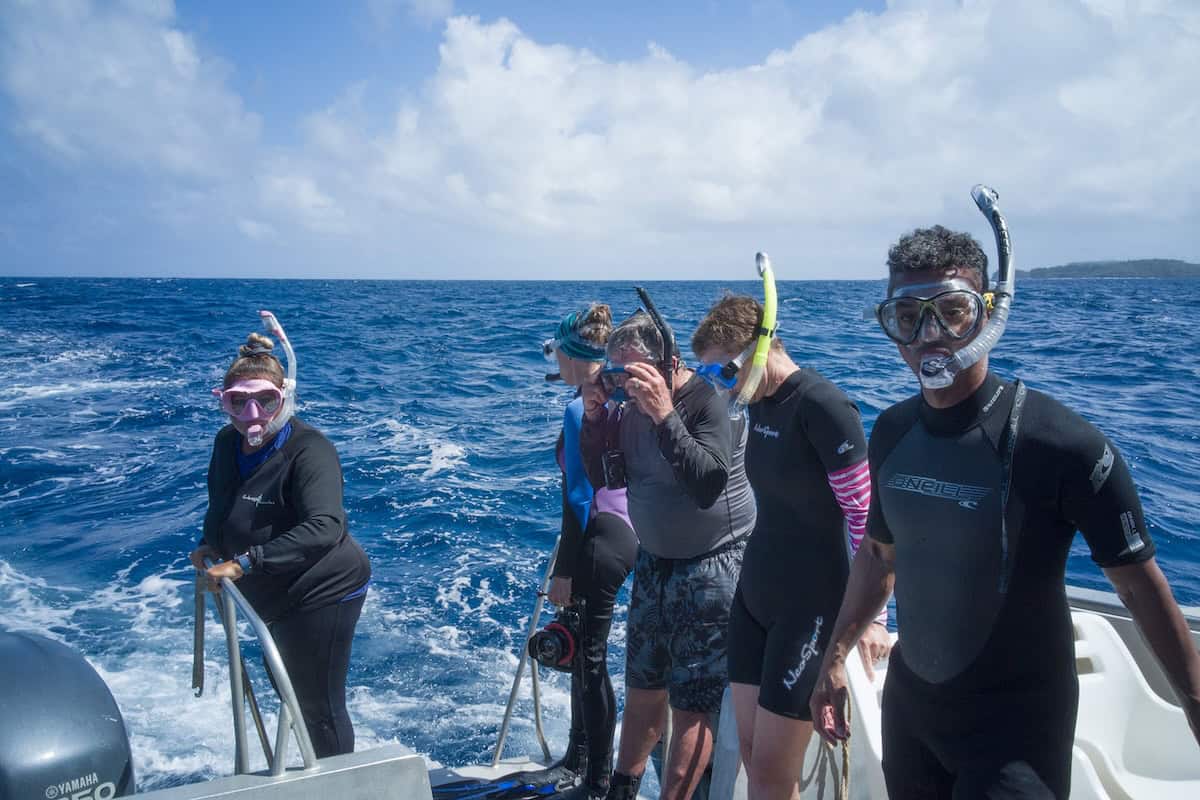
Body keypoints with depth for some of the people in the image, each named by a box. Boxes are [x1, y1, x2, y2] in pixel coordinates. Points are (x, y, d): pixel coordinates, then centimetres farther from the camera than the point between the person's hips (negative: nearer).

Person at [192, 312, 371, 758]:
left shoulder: (308, 450, -26)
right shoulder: (228, 442, -2)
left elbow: (324, 528, -39)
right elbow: (222, 507, 16)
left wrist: (245, 562, -42)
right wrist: (209, 546, -5)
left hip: (322, 591, -9)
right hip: (275, 596, 10)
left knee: (319, 705, 3)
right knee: (292, 690, 27)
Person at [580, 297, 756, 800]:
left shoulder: (709, 402, -20)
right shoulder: (631, 406, 0)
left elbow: (707, 484, -33)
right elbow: (606, 479, 6)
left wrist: (665, 415, -38)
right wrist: (594, 419, -8)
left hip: (710, 566, -7)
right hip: (654, 561, 7)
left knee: (692, 704, 0)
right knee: (642, 689, 19)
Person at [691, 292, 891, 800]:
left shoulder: (823, 406, -17)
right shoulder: (761, 403, 8)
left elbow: (866, 515, -17)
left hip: (811, 606, -8)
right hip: (754, 596, 8)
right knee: (751, 753, 12)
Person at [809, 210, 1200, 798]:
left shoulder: (1059, 442, -20)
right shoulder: (891, 432, -3)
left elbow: (1138, 582, -14)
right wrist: (835, 657, 10)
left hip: (1017, 722, -6)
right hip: (909, 699, 6)